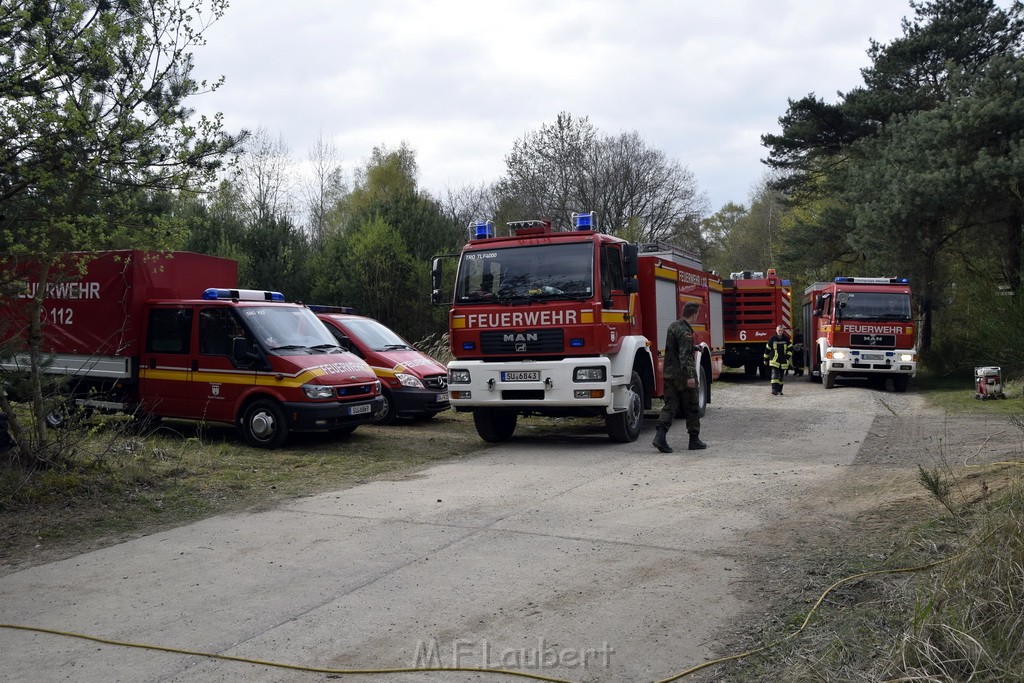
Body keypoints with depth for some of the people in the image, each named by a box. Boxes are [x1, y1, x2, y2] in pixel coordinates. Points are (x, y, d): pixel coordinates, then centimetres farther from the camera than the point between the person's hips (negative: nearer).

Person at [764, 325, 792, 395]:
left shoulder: (786, 339, 5)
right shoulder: (772, 339, -1)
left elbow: (790, 349, 8)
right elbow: (767, 350, 5)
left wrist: (787, 357, -6)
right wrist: (766, 360, 8)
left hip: (783, 362, 3)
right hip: (774, 361, -3)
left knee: (781, 377, 9)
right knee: (775, 375, -16)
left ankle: (779, 390, 17)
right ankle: (774, 390, -20)